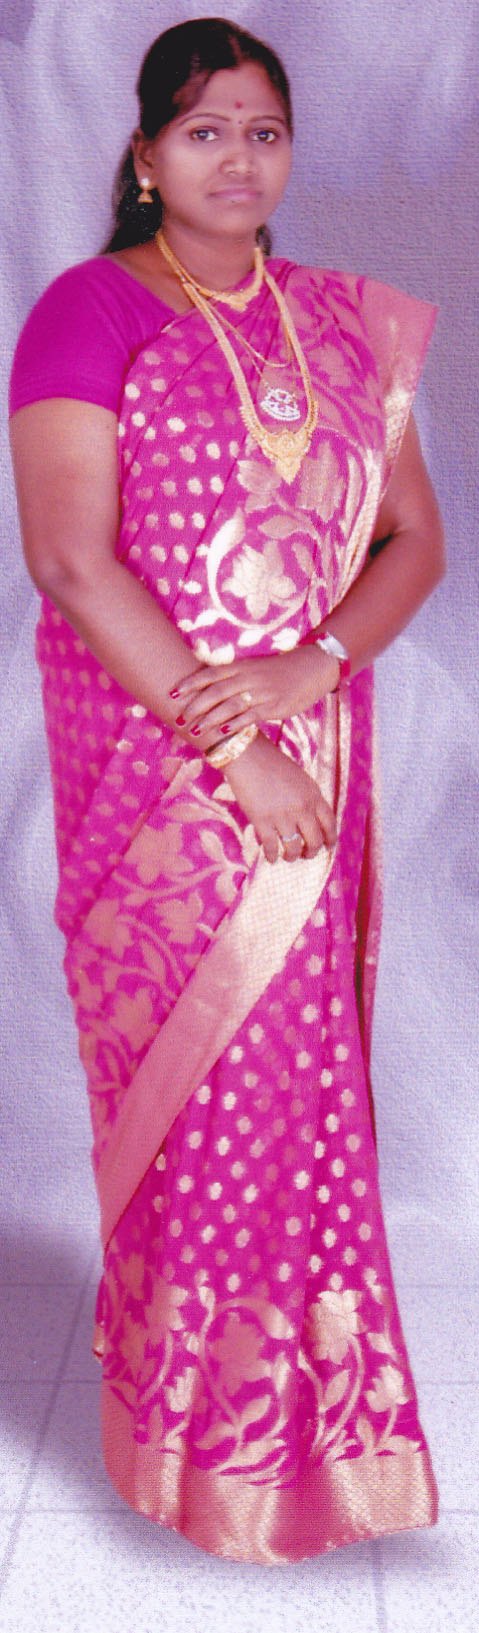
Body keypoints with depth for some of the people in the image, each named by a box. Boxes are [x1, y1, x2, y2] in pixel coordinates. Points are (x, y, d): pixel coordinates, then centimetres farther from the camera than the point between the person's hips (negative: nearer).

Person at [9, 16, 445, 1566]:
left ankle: (304, 1411, 30)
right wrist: (233, 751, -15)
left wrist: (309, 666, -12)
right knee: (203, 1088, 1)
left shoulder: (345, 327, 12)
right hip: (154, 775, -4)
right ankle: (215, 1445, 21)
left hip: (314, 760, 5)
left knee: (302, 1078, 10)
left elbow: (416, 539, 8)